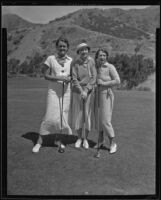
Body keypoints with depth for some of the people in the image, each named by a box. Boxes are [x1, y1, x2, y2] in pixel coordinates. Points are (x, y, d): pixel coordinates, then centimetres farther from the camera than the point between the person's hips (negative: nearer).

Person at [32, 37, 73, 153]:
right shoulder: (51, 59, -1)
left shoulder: (70, 60, 6)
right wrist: (59, 78, -16)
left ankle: (59, 140, 25)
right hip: (54, 91, -3)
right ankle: (39, 142, 4)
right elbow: (46, 76, -3)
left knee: (63, 116, 7)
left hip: (66, 92, 3)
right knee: (51, 117, -9)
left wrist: (70, 78, -9)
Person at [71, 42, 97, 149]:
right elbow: (74, 79, -9)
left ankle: (85, 139, 20)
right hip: (77, 91, 0)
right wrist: (81, 91, -17)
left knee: (88, 115, 2)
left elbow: (94, 78, -8)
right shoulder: (75, 63, -6)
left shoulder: (92, 61, -5)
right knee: (78, 115, 5)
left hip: (89, 91, 0)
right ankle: (79, 138, 24)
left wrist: (86, 91, -15)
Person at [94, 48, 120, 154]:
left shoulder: (110, 67, -11)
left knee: (105, 120, -7)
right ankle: (101, 140, 30)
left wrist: (103, 83, -16)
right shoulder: (96, 67, 6)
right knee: (98, 119, 12)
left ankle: (113, 143, 9)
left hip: (106, 95, -6)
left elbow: (117, 81, -17)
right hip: (97, 95, 6)